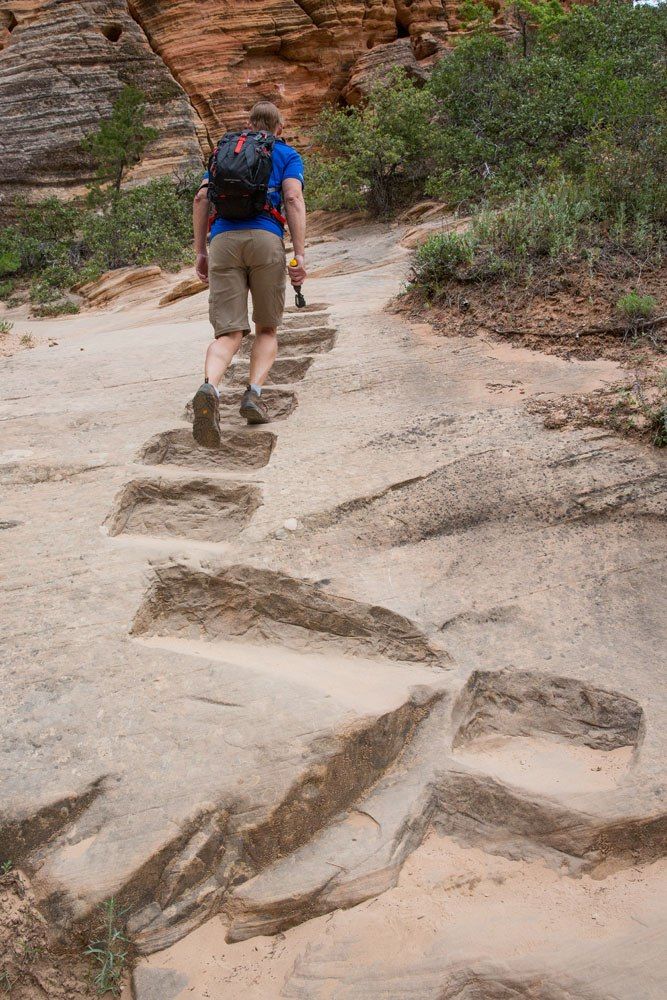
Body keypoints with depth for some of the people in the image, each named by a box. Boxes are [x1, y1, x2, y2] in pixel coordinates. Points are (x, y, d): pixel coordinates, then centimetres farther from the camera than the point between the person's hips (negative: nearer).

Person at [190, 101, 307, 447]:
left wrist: (200, 252, 18)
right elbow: (294, 199, 0)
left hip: (222, 240, 2)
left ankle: (209, 388, -34)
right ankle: (254, 393, -10)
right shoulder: (288, 155, 18)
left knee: (228, 333, -3)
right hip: (266, 238, -2)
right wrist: (300, 254, -6)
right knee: (267, 329, 14)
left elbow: (201, 198, 17)